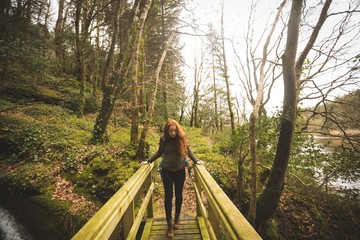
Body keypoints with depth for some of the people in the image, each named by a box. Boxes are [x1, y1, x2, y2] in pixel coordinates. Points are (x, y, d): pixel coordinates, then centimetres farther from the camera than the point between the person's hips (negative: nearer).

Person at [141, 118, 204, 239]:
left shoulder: (182, 138, -10)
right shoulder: (163, 138, -10)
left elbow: (188, 151, 1)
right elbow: (159, 152, 5)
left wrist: (196, 160, -10)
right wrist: (148, 161, 0)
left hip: (180, 170, 1)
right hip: (167, 171, 0)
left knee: (178, 195, 14)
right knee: (168, 196, 3)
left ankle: (177, 218, 37)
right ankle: (169, 224, 20)